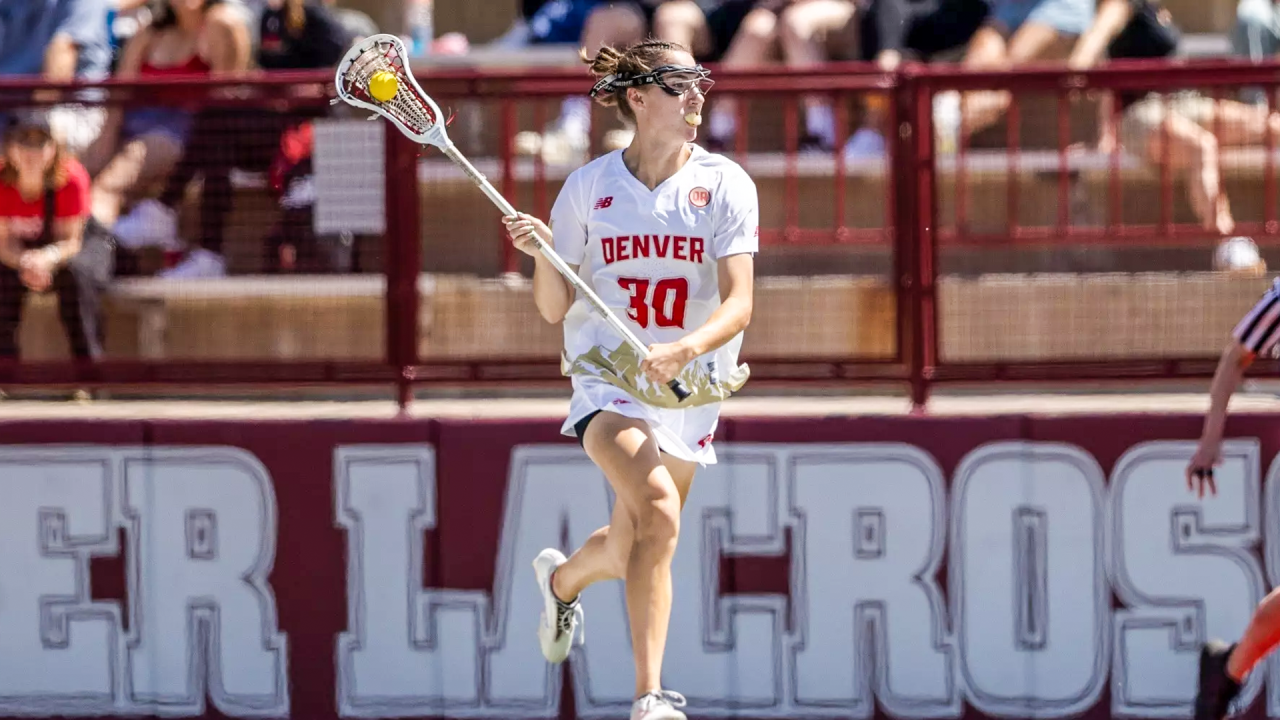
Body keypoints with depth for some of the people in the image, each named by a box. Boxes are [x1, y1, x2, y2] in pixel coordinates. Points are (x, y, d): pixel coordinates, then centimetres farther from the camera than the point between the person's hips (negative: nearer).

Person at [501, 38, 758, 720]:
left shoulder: (726, 184, -4)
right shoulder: (589, 186, -2)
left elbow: (738, 305, -13)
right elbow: (554, 310, 3)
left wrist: (683, 350, -32)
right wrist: (542, 251, -18)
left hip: (687, 388, 3)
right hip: (607, 376, -3)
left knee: (630, 550, 11)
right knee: (657, 509, -28)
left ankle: (562, 577, 49)